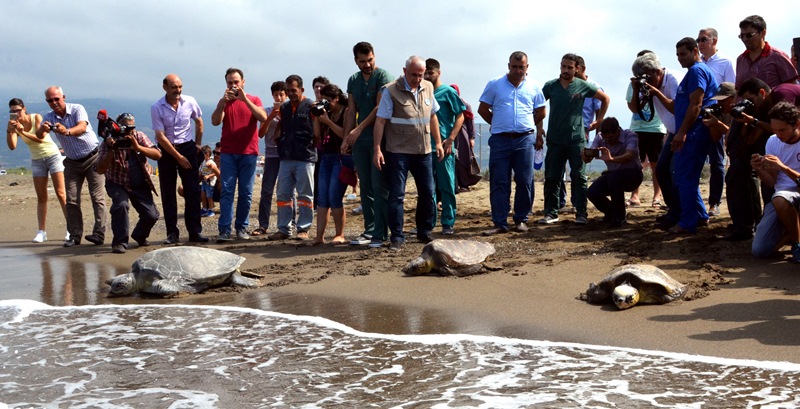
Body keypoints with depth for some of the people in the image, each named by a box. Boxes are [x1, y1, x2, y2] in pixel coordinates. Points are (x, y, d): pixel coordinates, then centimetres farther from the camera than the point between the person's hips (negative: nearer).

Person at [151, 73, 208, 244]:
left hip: (187, 147, 2)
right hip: (166, 150, -2)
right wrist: (178, 157, -14)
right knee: (168, 193, 1)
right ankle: (172, 233, 8)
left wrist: (198, 144, 12)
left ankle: (195, 232, 2)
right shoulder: (156, 108, -12)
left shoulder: (190, 102, -5)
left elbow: (199, 122, 15)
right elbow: (160, 136, -13)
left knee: (193, 191, -3)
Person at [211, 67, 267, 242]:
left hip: (249, 153, 0)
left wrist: (245, 99, -17)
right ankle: (224, 230, -9)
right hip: (228, 153, 0)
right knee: (227, 191, -6)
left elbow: (263, 118, -11)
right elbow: (215, 121, -5)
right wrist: (224, 101, -16)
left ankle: (242, 227, 9)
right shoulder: (224, 102, 11)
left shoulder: (253, 100, 7)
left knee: (246, 193, 1)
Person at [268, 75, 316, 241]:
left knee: (305, 195, 2)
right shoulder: (284, 108, 15)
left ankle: (303, 229, 8)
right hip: (286, 158, 6)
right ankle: (284, 229, 13)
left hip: (305, 158, -6)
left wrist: (313, 146, -11)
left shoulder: (311, 106, -3)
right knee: (283, 195, 6)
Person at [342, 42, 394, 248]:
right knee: (365, 187, 8)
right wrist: (347, 137, 5)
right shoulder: (353, 81, 14)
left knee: (379, 186, -6)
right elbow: (351, 111, 14)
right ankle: (369, 230, 14)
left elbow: (380, 107, -13)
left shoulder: (383, 76, -5)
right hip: (360, 140, 6)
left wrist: (359, 129, -16)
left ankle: (380, 233, -4)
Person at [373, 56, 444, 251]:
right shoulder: (391, 91, -9)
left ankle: (424, 233, 24)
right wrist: (377, 149, -16)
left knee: (427, 193, 10)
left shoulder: (428, 88, 7)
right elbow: (380, 120, -11)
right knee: (396, 195, -3)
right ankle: (397, 237, 4)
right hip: (398, 152, -5)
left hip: (423, 151, 5)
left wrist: (438, 142, 15)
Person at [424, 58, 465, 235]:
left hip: (444, 147, -5)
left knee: (447, 186, 0)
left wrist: (450, 139, -13)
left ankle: (448, 223, 5)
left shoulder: (448, 92, -1)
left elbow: (460, 116, -4)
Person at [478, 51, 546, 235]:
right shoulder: (494, 85, 4)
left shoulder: (533, 87, 8)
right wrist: (499, 125, 11)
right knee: (498, 182, -1)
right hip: (500, 140, -1)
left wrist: (538, 132, 14)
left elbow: (541, 112, 16)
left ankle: (521, 220, 15)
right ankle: (500, 223, 3)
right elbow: (483, 109, 9)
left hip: (525, 139, 1)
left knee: (524, 182, 3)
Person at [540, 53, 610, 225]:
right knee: (551, 178, 1)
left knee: (579, 177, -1)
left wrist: (599, 120, 10)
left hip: (577, 139, -1)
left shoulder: (583, 86, 0)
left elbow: (605, 98, 13)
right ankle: (551, 213, 8)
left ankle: (581, 214, 3)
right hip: (555, 140, 1)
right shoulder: (550, 86, 3)